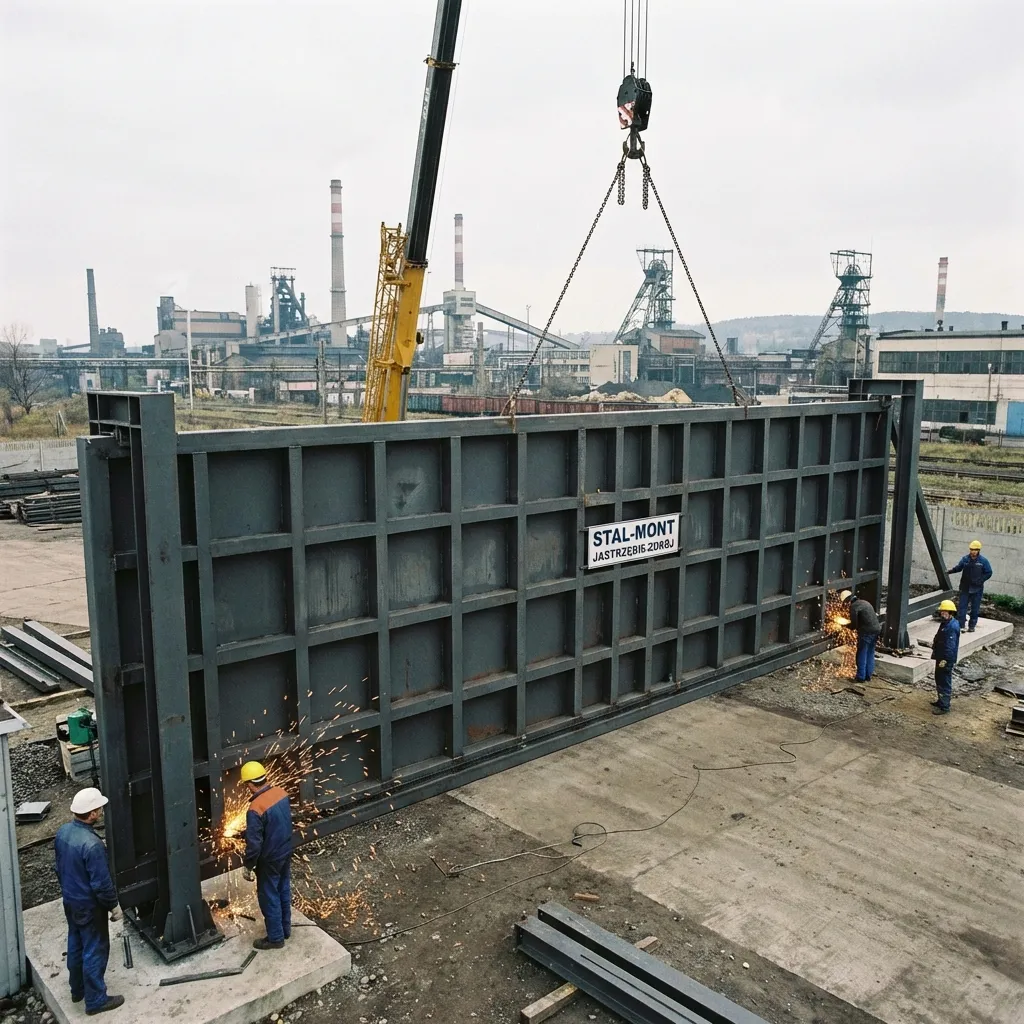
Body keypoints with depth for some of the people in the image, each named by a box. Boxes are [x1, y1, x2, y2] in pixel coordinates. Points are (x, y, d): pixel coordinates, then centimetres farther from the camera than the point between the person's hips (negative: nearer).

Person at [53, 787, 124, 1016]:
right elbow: (101, 883, -25)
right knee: (95, 951, 8)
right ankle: (95, 1000, 22)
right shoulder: (92, 844, -34)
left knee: (76, 945, 24)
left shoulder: (62, 832, -7)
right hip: (89, 906, -8)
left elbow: (60, 868, 8)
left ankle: (78, 990, 42)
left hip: (70, 901, 8)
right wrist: (114, 905, -10)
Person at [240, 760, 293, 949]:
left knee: (269, 898, 11)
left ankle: (275, 938, 25)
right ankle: (285, 929, 38)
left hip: (269, 860, -7)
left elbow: (254, 843, -24)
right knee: (283, 891, 22)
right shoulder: (281, 793, -7)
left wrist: (247, 866, -10)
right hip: (285, 853, 7)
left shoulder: (256, 809, -29)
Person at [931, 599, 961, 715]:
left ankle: (944, 707, 5)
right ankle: (941, 700, 38)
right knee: (939, 679, 23)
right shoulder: (945, 623, 9)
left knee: (944, 682, -3)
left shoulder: (952, 627, -24)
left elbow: (950, 646, -27)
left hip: (946, 659, -11)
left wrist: (945, 660, -26)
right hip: (941, 657, 11)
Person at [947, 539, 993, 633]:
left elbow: (989, 573, -3)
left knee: (975, 608, 7)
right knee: (962, 606, -1)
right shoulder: (965, 559, 0)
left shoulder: (983, 561, -6)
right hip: (965, 588, 2)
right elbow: (958, 567, 9)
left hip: (977, 589, -2)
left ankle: (972, 626, 17)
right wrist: (950, 571, -8)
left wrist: (980, 581, -14)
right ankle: (960, 625, 0)